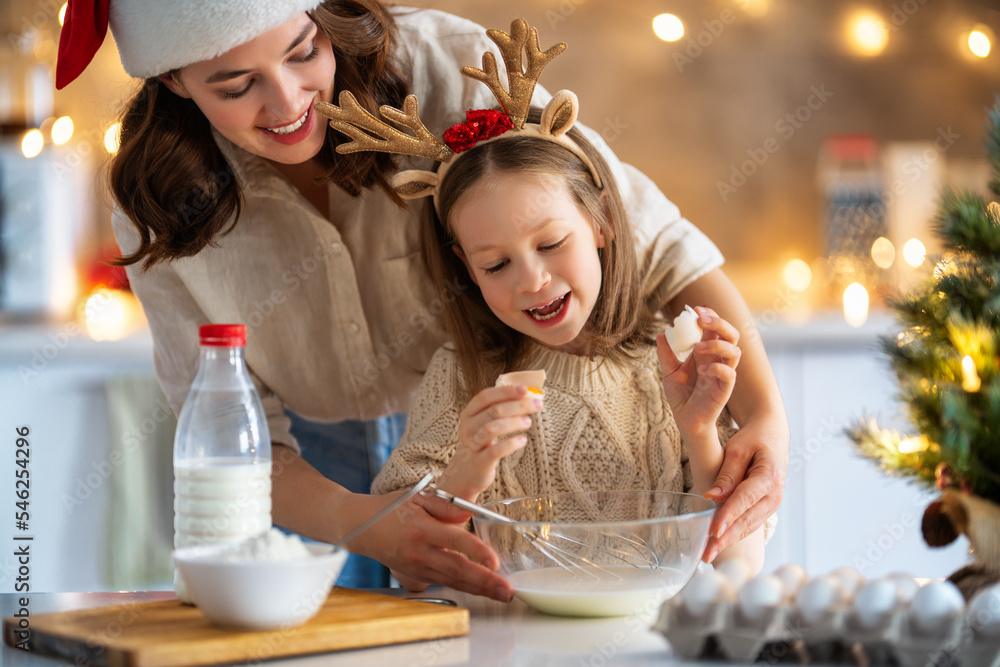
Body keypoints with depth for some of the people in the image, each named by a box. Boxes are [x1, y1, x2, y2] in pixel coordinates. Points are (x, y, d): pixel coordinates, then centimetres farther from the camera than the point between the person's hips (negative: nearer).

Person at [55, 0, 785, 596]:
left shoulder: (444, 68, -25)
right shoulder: (162, 212, -18)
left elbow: (652, 236, -25)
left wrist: (764, 413, -38)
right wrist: (356, 519, -38)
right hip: (315, 490, 1)